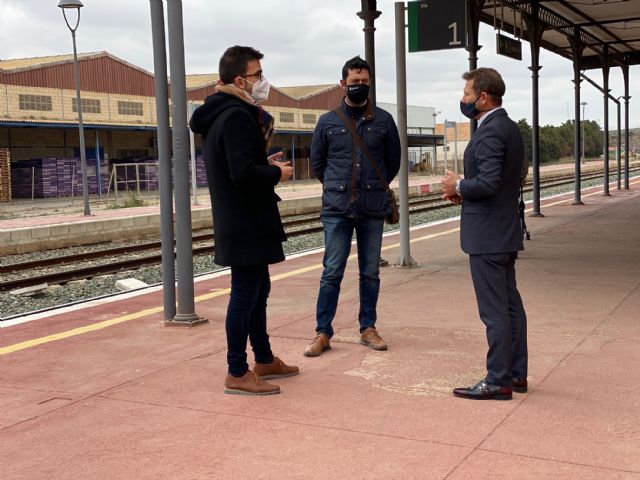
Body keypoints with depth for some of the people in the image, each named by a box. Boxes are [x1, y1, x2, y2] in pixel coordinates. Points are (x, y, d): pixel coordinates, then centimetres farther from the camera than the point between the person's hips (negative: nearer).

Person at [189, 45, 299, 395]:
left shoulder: (219, 114, 13)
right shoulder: (237, 116, -19)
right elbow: (244, 173, -28)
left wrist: (265, 162, 8)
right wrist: (277, 173, -11)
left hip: (238, 222, 11)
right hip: (246, 225, -11)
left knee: (257, 290, 19)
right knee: (245, 294, -2)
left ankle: (264, 360, 31)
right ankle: (237, 373, 7)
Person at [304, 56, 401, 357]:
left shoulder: (383, 120, 5)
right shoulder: (328, 122, 4)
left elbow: (393, 161, 15)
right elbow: (317, 163, 13)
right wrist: (338, 188, 12)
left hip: (373, 210, 1)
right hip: (337, 210, -1)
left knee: (370, 272, 8)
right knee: (332, 273, -2)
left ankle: (368, 329, 19)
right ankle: (323, 333, 5)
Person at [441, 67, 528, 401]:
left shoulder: (491, 131, -17)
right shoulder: (509, 128, 14)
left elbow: (488, 182, -27)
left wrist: (458, 186, -10)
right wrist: (465, 192, 9)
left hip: (487, 235, -10)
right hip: (505, 232, 10)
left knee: (494, 310, -4)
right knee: (510, 304, 14)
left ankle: (498, 381, 4)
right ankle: (516, 374, 23)